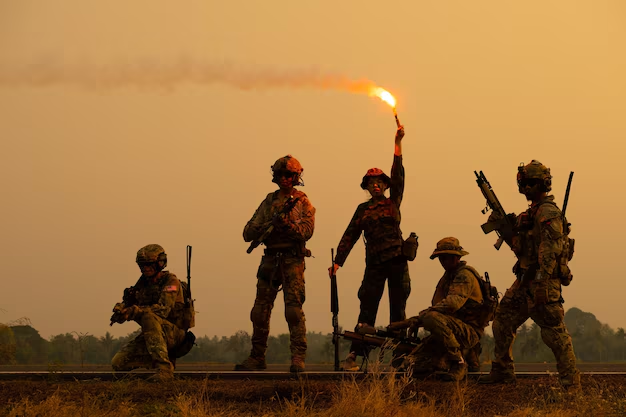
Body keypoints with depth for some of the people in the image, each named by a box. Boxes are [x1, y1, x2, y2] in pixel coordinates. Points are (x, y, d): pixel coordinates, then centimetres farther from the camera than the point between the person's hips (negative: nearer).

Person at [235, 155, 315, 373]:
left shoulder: (302, 202, 5)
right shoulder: (268, 202, 14)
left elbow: (307, 230, -8)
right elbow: (248, 233, 10)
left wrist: (287, 223, -23)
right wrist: (269, 224, -10)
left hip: (292, 259, -4)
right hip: (270, 259, 4)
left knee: (294, 309, -12)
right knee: (260, 310, 5)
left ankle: (298, 357, -13)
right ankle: (257, 357, 13)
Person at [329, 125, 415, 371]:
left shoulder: (393, 203, 11)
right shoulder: (363, 209, 14)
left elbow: (398, 176, 0)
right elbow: (350, 235, 11)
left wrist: (398, 143, -8)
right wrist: (338, 260, 1)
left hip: (397, 261, 0)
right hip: (374, 263, 0)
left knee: (398, 310, 0)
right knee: (367, 310, -5)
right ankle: (354, 356, -9)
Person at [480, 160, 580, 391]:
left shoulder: (548, 212, -13)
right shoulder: (532, 212, 18)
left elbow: (550, 251, -21)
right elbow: (521, 247, 23)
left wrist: (542, 285, -27)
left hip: (543, 281, -10)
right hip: (525, 281, 10)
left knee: (554, 330, -11)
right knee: (503, 320, 13)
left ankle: (571, 382, -8)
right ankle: (503, 371, 23)